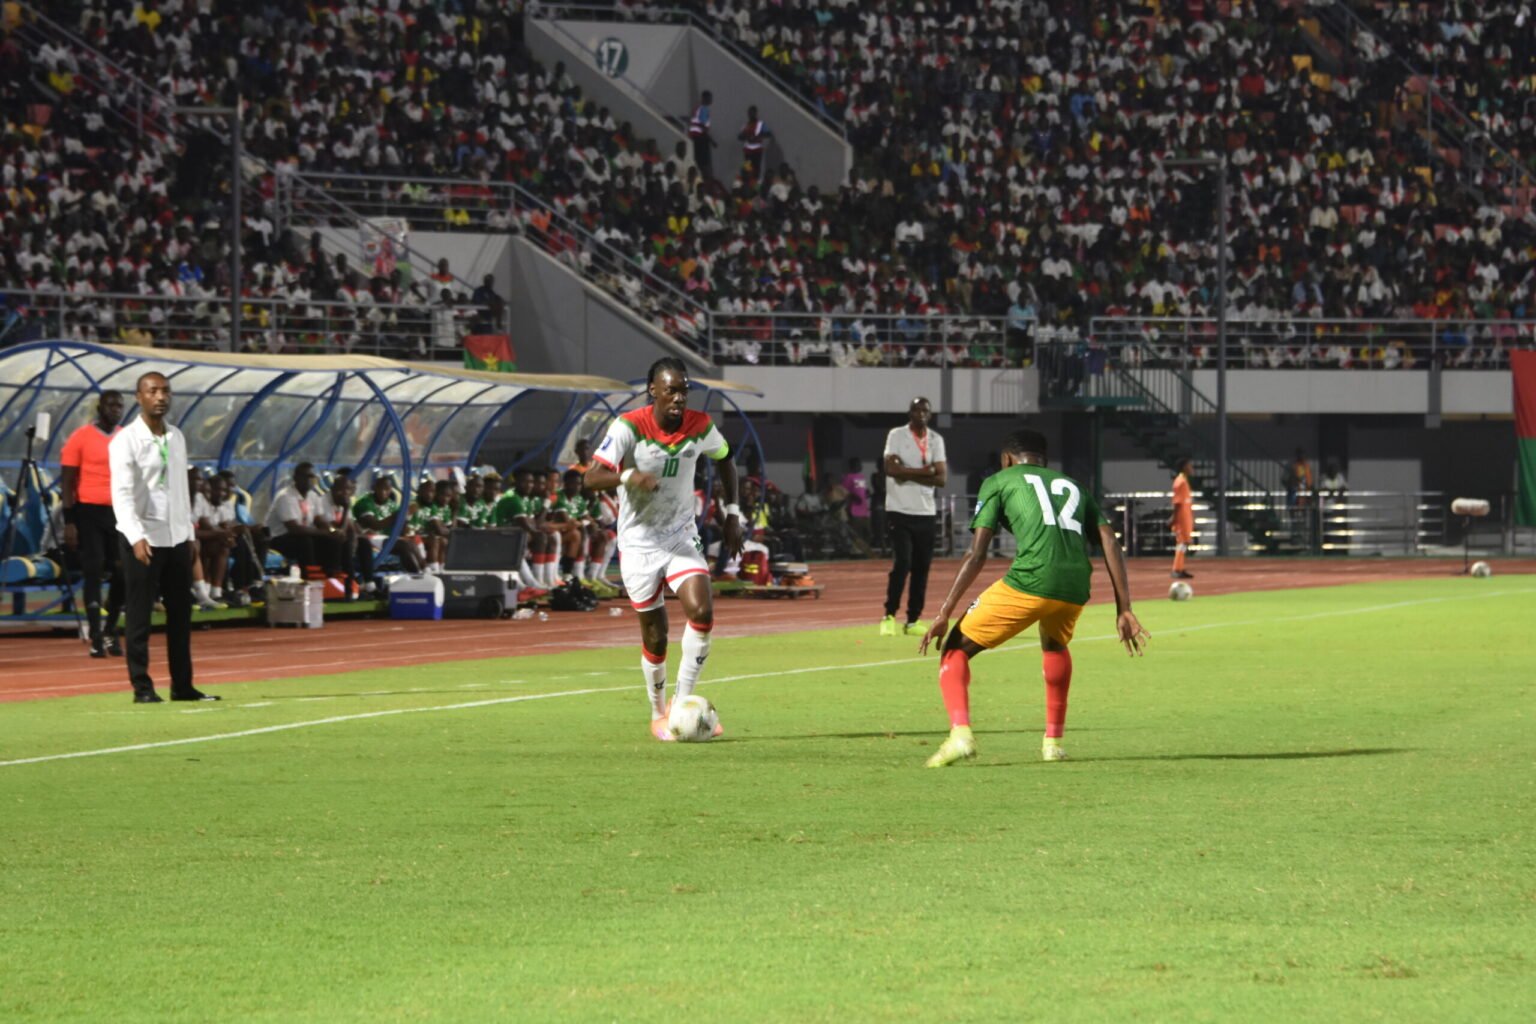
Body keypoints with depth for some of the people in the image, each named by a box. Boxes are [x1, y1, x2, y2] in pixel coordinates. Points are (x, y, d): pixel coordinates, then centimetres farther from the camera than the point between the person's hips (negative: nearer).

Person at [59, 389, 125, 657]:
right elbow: (67, 481, -4)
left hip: (121, 512, 4)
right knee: (93, 572, -4)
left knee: (123, 572, 2)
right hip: (89, 512, -4)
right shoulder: (81, 438, -4)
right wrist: (69, 522, -10)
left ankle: (111, 631, 21)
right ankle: (96, 638, 1)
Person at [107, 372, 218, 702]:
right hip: (143, 539, -6)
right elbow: (122, 493, -19)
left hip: (177, 538, 6)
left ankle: (182, 685, 13)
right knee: (139, 616, -2)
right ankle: (142, 688, 2)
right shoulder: (126, 440, -10)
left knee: (181, 614, 8)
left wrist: (189, 534, 14)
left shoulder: (176, 438, 11)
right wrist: (136, 537, -31)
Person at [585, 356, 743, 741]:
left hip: (682, 537, 2)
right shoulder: (629, 427, -19)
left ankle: (682, 702, -8)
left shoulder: (701, 427, -7)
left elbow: (725, 460, 15)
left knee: (702, 612, -21)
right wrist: (629, 476, -47)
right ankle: (659, 714, 26)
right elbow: (592, 477, -27)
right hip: (639, 542, -2)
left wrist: (732, 513, 8)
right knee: (655, 637, 3)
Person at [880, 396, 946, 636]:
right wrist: (923, 472, -12)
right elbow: (891, 468, -18)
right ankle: (889, 616, -2)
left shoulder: (936, 440, 9)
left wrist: (908, 474, -12)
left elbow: (942, 478, -2)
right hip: (900, 511, -5)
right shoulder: (896, 436, -3)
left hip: (925, 513, 5)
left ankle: (912, 620, 11)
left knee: (922, 566, 4)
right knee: (902, 563, -13)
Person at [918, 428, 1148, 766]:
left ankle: (960, 732, -14)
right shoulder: (1072, 487, 31)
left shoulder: (998, 482, 18)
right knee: (1055, 646, 37)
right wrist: (1124, 610, 15)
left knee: (956, 648, 10)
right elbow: (1111, 544, 17)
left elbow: (977, 555, 7)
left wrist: (944, 614, 7)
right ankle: (1053, 741, 34)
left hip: (1029, 582, -5)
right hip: (1075, 589, 5)